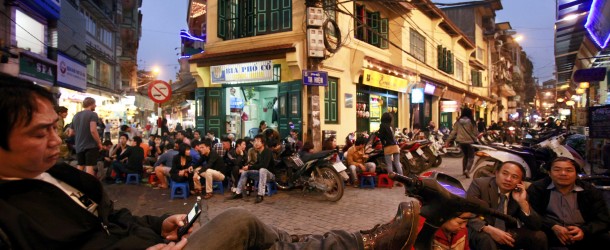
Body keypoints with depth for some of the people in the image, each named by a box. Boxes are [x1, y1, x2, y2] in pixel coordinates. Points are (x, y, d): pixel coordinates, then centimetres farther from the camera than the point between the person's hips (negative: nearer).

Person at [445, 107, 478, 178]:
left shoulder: (458, 122, -2)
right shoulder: (471, 121, -11)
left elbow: (453, 132, -2)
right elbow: (475, 133, -6)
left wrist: (448, 140, 1)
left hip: (461, 141, 4)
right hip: (470, 141, -4)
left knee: (465, 156, 24)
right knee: (471, 157, 4)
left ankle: (464, 170, 28)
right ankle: (467, 170, -18)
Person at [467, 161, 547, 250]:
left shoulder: (520, 194, 0)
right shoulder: (479, 184, -13)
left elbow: (536, 226, -5)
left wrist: (522, 202, -18)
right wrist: (490, 229, -34)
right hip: (481, 232, -5)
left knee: (539, 236, -12)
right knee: (486, 239, -37)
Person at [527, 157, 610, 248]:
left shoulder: (591, 192, 12)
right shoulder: (537, 188, 4)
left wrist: (584, 230, -16)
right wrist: (553, 227, -21)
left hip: (584, 235, 2)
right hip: (551, 234, -2)